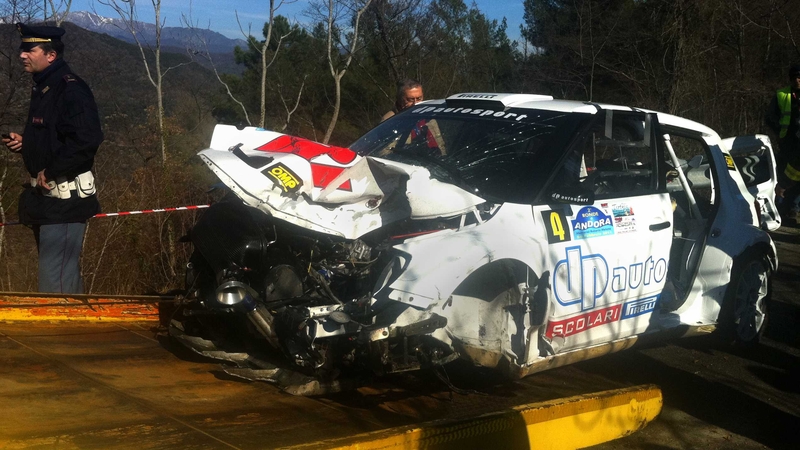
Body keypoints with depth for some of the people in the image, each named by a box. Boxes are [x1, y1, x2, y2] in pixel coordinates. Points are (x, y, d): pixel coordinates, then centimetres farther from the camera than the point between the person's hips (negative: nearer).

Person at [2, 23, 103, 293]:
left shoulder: (71, 89, -16)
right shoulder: (43, 88, 15)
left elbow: (87, 140, -28)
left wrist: (50, 172, -22)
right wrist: (22, 142, 8)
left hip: (64, 199, -10)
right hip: (46, 196, 10)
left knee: (54, 282, -9)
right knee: (65, 273, 20)